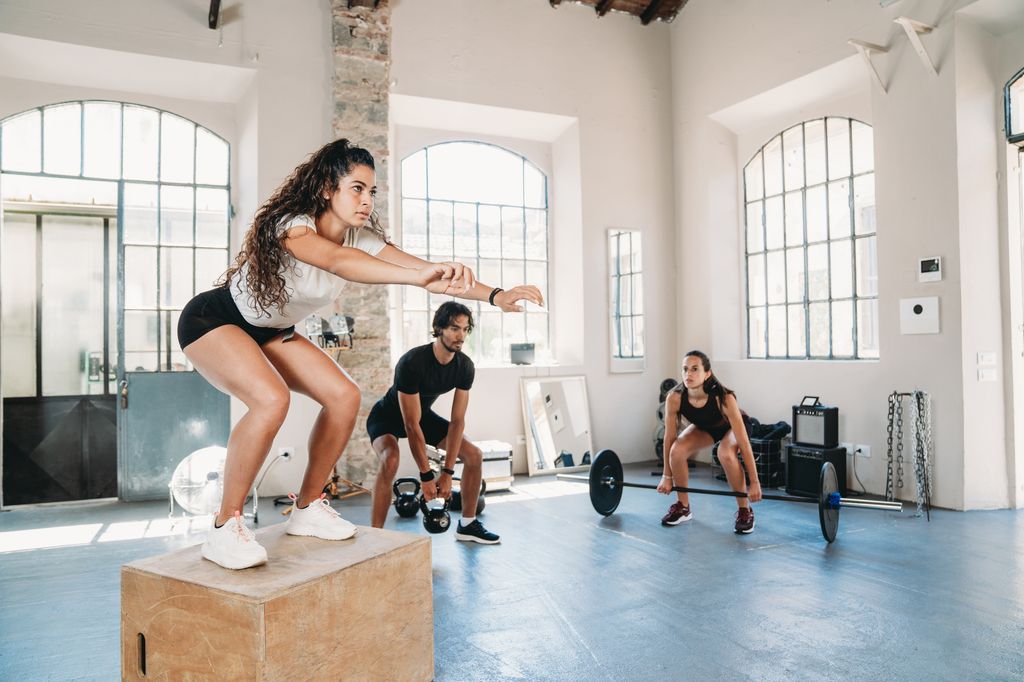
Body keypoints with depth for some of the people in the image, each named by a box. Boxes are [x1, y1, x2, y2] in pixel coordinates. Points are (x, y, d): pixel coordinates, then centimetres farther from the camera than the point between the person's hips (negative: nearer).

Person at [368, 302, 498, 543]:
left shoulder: (465, 366, -18)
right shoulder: (413, 362, -36)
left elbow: (457, 421, -15)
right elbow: (411, 425, -33)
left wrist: (447, 472, -18)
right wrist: (426, 476, -30)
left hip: (423, 413, 6)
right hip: (388, 416, -6)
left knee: (474, 455, -3)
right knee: (390, 459, -37)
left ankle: (468, 525, 13)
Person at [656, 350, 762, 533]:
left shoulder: (724, 398, -40)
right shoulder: (674, 398, -31)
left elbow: (743, 443, -35)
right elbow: (670, 438, -18)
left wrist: (754, 482, -33)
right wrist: (667, 476, -11)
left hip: (730, 427, -3)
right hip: (704, 427, 3)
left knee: (725, 455, -35)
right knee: (677, 451, -24)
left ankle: (745, 510, -12)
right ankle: (683, 506, -1)